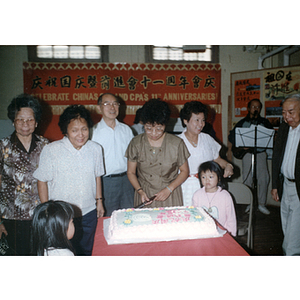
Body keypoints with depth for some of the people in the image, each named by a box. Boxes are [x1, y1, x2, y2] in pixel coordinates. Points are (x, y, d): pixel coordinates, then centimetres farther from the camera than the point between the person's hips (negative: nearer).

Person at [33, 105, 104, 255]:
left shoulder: (95, 149, -5)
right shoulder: (51, 150, -16)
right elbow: (42, 181, -7)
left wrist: (99, 201, 11)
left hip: (89, 213, 3)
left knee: (86, 252, 22)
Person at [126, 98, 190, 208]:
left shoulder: (176, 143, -7)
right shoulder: (136, 143, -5)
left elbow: (184, 171, 3)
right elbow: (131, 172, 3)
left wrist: (169, 189, -10)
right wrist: (140, 191, -12)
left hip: (170, 196, 0)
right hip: (145, 195, 1)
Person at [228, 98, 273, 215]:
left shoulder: (265, 122, 10)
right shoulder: (242, 122, 6)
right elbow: (232, 136, 4)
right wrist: (241, 146, -9)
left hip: (261, 153, 1)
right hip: (247, 153, -1)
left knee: (263, 178, -1)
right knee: (247, 179, 0)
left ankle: (261, 204, 13)